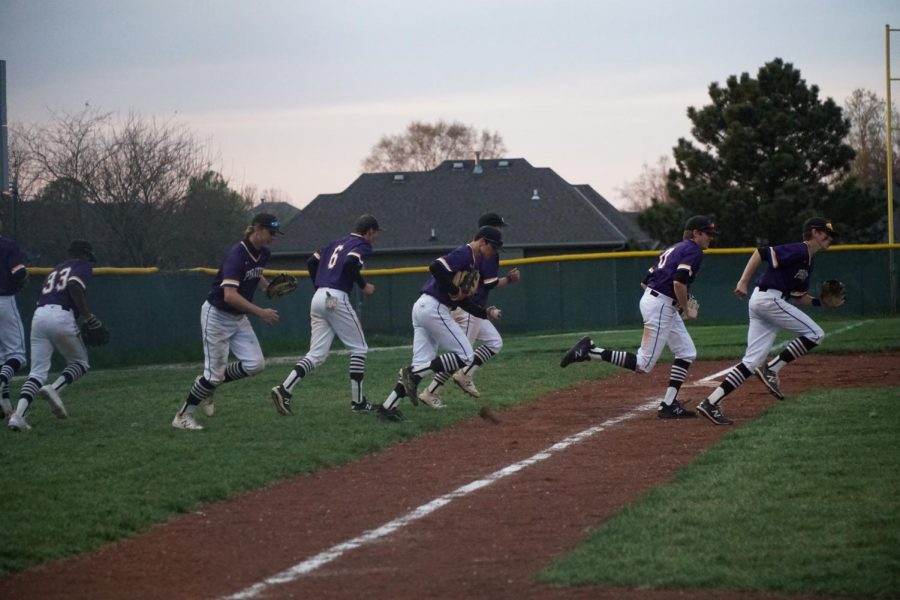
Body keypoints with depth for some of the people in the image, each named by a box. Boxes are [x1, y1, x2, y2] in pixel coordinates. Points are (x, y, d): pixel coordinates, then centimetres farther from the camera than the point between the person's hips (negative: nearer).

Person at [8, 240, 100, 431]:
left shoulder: (56, 270, 32)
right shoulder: (84, 265, 12)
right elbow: (74, 285, -11)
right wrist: (87, 315, -10)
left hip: (38, 315, 6)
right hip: (62, 317, -6)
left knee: (38, 371, 1)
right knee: (80, 363, 15)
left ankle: (18, 414, -20)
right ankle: (54, 389, -13)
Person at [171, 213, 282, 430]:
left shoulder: (263, 254, 0)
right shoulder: (236, 255, -26)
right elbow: (230, 295, -36)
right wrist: (261, 312, -36)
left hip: (238, 317, 8)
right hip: (216, 315, -8)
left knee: (255, 364, -3)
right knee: (215, 371, -7)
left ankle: (209, 384, 17)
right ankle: (183, 416, 8)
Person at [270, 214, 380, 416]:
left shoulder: (337, 243, 23)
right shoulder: (362, 245, 0)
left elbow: (312, 262, 20)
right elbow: (350, 263, -19)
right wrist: (363, 286, -7)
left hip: (318, 297, 7)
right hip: (337, 299, -7)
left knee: (317, 354, 5)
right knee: (359, 348, 7)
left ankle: (284, 390, -14)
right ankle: (357, 401, 6)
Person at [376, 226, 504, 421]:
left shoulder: (473, 264, 22)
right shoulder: (464, 254, -9)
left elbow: (463, 301, 22)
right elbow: (435, 267, -25)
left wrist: (486, 313, 10)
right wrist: (454, 290, -17)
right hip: (434, 308, -10)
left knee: (422, 364, 7)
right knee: (464, 355, -6)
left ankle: (388, 406, 2)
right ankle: (413, 374, -11)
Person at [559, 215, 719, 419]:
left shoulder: (672, 249, 21)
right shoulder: (693, 250, -8)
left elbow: (645, 282, 21)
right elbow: (679, 282, -24)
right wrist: (686, 311, -12)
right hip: (661, 305, -10)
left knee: (687, 353, 13)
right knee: (643, 365, -10)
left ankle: (669, 405, 8)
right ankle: (590, 351, -12)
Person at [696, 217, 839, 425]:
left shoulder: (807, 263, 23)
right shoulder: (798, 251, -8)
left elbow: (796, 298, 25)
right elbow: (761, 252, -15)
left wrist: (820, 301, 13)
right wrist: (743, 282, -20)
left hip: (760, 302, 10)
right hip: (769, 298, -10)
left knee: (752, 361, 3)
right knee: (815, 334, -6)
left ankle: (711, 402, -3)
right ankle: (772, 369, -6)